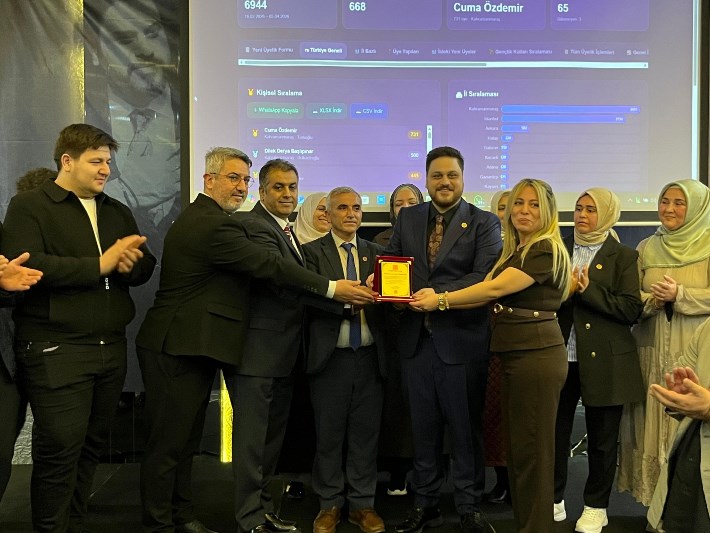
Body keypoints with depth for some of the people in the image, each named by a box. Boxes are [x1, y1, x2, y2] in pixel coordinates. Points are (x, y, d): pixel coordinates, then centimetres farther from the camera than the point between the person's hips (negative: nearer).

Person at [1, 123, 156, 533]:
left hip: (111, 347, 6)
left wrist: (132, 264, -12)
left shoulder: (118, 212, 17)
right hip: (56, 351, -6)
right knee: (59, 452, -2)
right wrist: (100, 264, -17)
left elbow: (146, 267, 13)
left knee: (92, 446, 13)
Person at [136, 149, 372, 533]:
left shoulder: (196, 217, 15)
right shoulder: (215, 224, -20)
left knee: (186, 440, 18)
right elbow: (270, 266, -21)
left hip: (186, 346, 11)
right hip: (177, 350, -11)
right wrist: (332, 288, -16)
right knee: (169, 443, 2)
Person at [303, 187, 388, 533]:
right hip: (331, 356, -2)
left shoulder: (374, 252, 13)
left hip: (369, 356, 3)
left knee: (366, 433, 8)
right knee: (329, 434, 7)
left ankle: (362, 504, 21)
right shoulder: (312, 252, 2)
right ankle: (330, 504, 22)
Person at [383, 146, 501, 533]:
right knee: (423, 425, 14)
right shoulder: (407, 218, 11)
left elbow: (485, 276, -14)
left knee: (465, 426, 7)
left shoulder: (484, 223, -2)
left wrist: (439, 294, -25)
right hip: (416, 337, 4)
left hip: (461, 338, -3)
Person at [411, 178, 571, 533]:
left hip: (537, 356, -9)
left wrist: (441, 300, -14)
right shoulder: (513, 252, 16)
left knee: (532, 449, 1)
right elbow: (486, 295, 7)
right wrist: (436, 297, -5)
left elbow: (495, 289, -19)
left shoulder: (546, 250, -12)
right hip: (515, 357, 9)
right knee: (517, 446, 16)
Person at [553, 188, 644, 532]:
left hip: (603, 361, -3)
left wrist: (588, 290, -16)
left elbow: (632, 309, -10)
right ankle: (554, 499, 24)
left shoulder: (623, 257, 0)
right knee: (554, 431, 7)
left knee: (601, 438, 8)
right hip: (561, 357, 3)